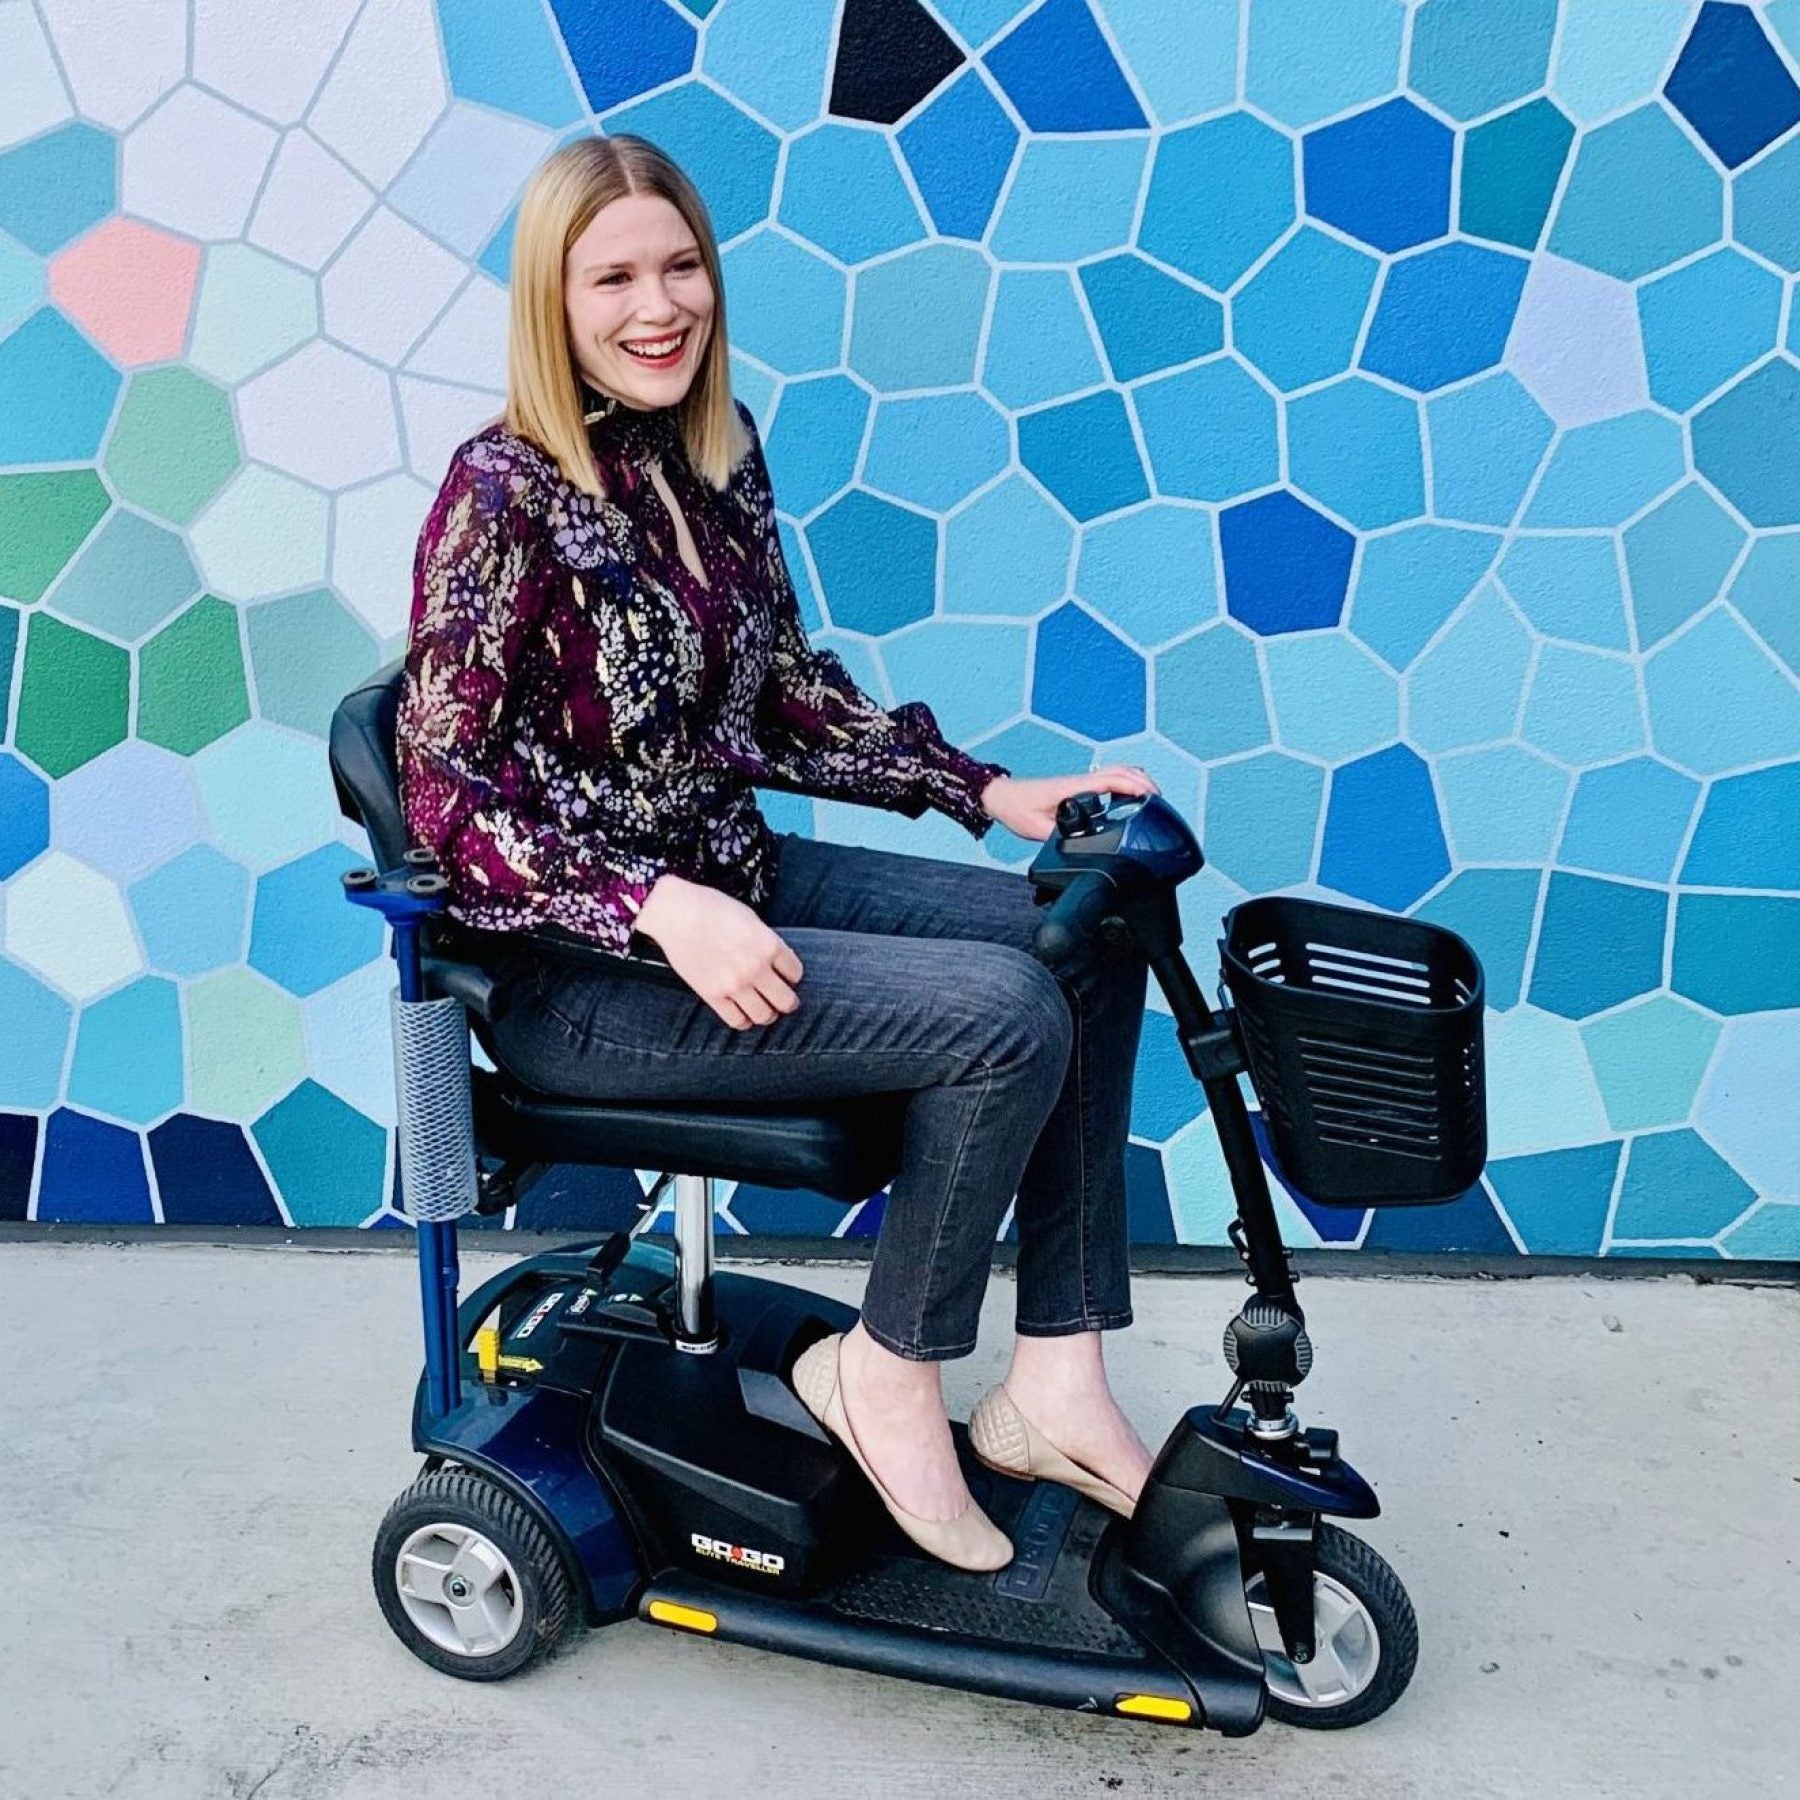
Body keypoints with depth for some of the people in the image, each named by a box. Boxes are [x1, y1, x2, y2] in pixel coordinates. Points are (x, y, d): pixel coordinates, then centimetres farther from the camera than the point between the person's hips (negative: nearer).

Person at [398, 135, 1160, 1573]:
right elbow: (441, 789, -17)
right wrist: (659, 906, -28)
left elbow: (787, 698, 13)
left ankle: (1056, 1380, 5)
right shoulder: (505, 495, -15)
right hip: (583, 968, -8)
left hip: (735, 884, 8)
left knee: (1094, 942, -1)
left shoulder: (716, 450, 6)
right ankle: (886, 1376, 2)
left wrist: (987, 793, 3)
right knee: (1005, 1017, -22)